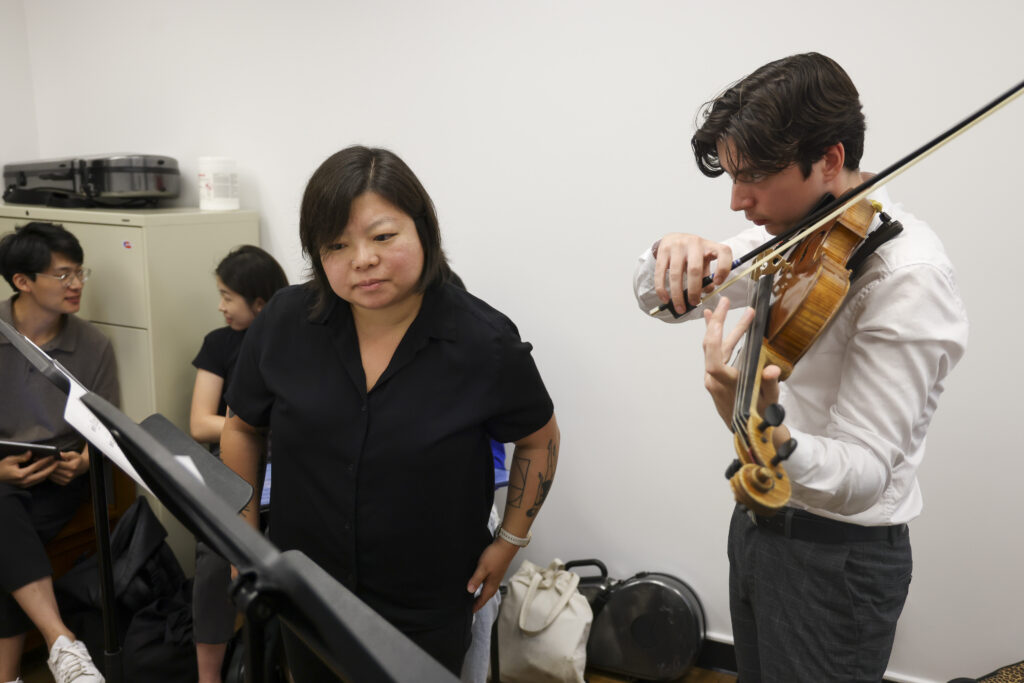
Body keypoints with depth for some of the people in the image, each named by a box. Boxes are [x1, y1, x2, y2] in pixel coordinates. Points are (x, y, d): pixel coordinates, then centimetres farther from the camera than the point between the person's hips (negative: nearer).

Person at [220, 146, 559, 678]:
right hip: (303, 593, 3)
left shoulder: (486, 343, -18)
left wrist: (509, 542, 1)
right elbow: (242, 427, 5)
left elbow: (538, 440, -1)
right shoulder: (284, 323, -11)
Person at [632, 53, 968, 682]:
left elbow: (862, 476, -27)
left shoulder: (908, 276, -25)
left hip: (838, 558, -7)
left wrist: (770, 435, -48)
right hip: (758, 524, 7)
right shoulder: (791, 236, -2)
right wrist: (675, 255, -21)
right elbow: (657, 300, 2)